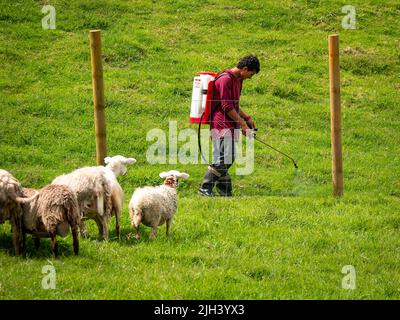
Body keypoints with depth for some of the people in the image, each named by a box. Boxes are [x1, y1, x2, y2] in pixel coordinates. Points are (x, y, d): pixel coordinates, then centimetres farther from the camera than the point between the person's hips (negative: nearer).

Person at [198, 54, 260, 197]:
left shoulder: (237, 80, 18)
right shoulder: (225, 79, -13)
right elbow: (226, 106, -17)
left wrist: (247, 118, 16)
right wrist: (242, 123, -14)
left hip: (230, 126, 10)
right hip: (222, 125, -10)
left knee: (229, 159, 8)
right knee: (223, 159, -16)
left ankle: (225, 193, 11)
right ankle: (205, 188, -12)